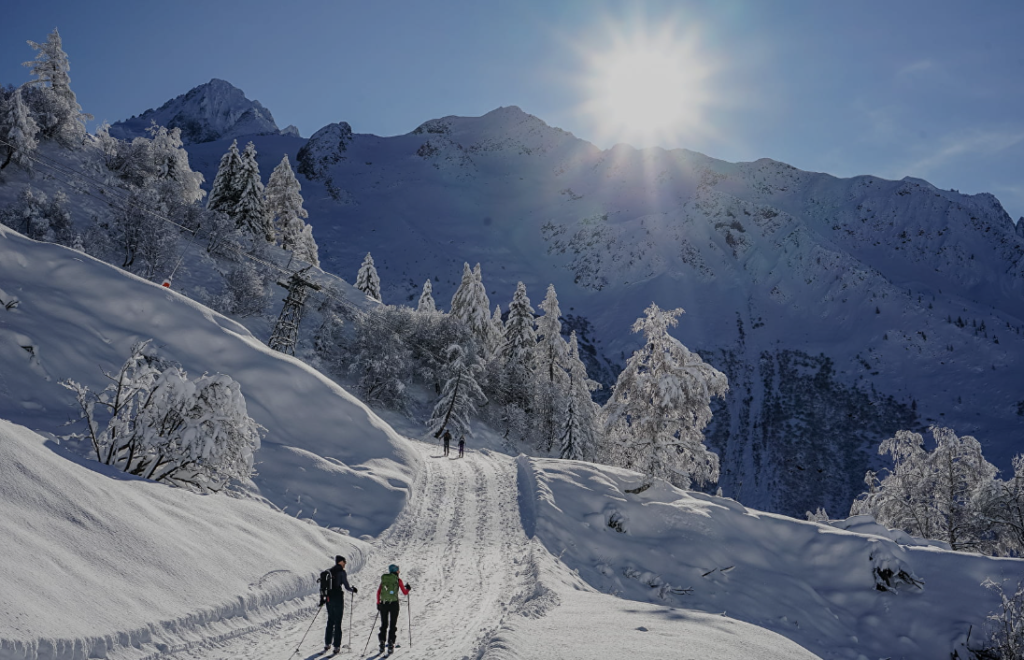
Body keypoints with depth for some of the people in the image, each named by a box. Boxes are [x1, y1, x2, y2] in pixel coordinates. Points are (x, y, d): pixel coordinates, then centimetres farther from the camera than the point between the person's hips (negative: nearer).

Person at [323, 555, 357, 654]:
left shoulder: (329, 571, 9)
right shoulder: (342, 572, -8)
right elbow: (347, 586, -10)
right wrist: (353, 589, 9)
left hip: (329, 598, 6)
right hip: (338, 598, -6)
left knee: (330, 621, 18)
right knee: (338, 623, 1)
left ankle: (327, 644, 19)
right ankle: (336, 647, 2)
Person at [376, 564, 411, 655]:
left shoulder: (384, 579, 7)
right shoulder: (398, 580, -1)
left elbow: (378, 592, 4)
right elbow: (405, 592, 2)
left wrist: (378, 603, 11)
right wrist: (408, 588, 23)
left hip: (383, 604, 3)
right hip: (394, 604, -2)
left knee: (384, 624, 14)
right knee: (393, 625, 6)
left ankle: (382, 643, 10)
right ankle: (390, 644, -1)